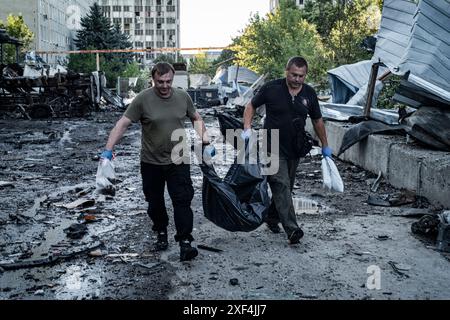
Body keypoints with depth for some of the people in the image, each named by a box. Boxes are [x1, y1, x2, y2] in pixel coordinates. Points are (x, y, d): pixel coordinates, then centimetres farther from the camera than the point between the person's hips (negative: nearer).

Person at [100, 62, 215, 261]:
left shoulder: (183, 97, 0)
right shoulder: (143, 99, -10)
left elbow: (196, 119, 15)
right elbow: (122, 124, -10)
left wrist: (205, 142, 6)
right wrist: (108, 150, -17)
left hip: (178, 161, 1)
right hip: (151, 162, 0)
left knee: (182, 200, -7)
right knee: (155, 201, 14)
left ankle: (185, 242, -3)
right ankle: (161, 233, 35)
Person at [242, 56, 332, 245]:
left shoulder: (309, 94, 3)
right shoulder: (271, 88, -9)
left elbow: (317, 120, 14)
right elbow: (251, 106, 2)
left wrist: (325, 146, 18)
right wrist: (247, 128, -13)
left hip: (294, 149, 5)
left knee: (286, 186, 13)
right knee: (281, 186, -13)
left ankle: (272, 218, 33)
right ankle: (292, 229, -17)